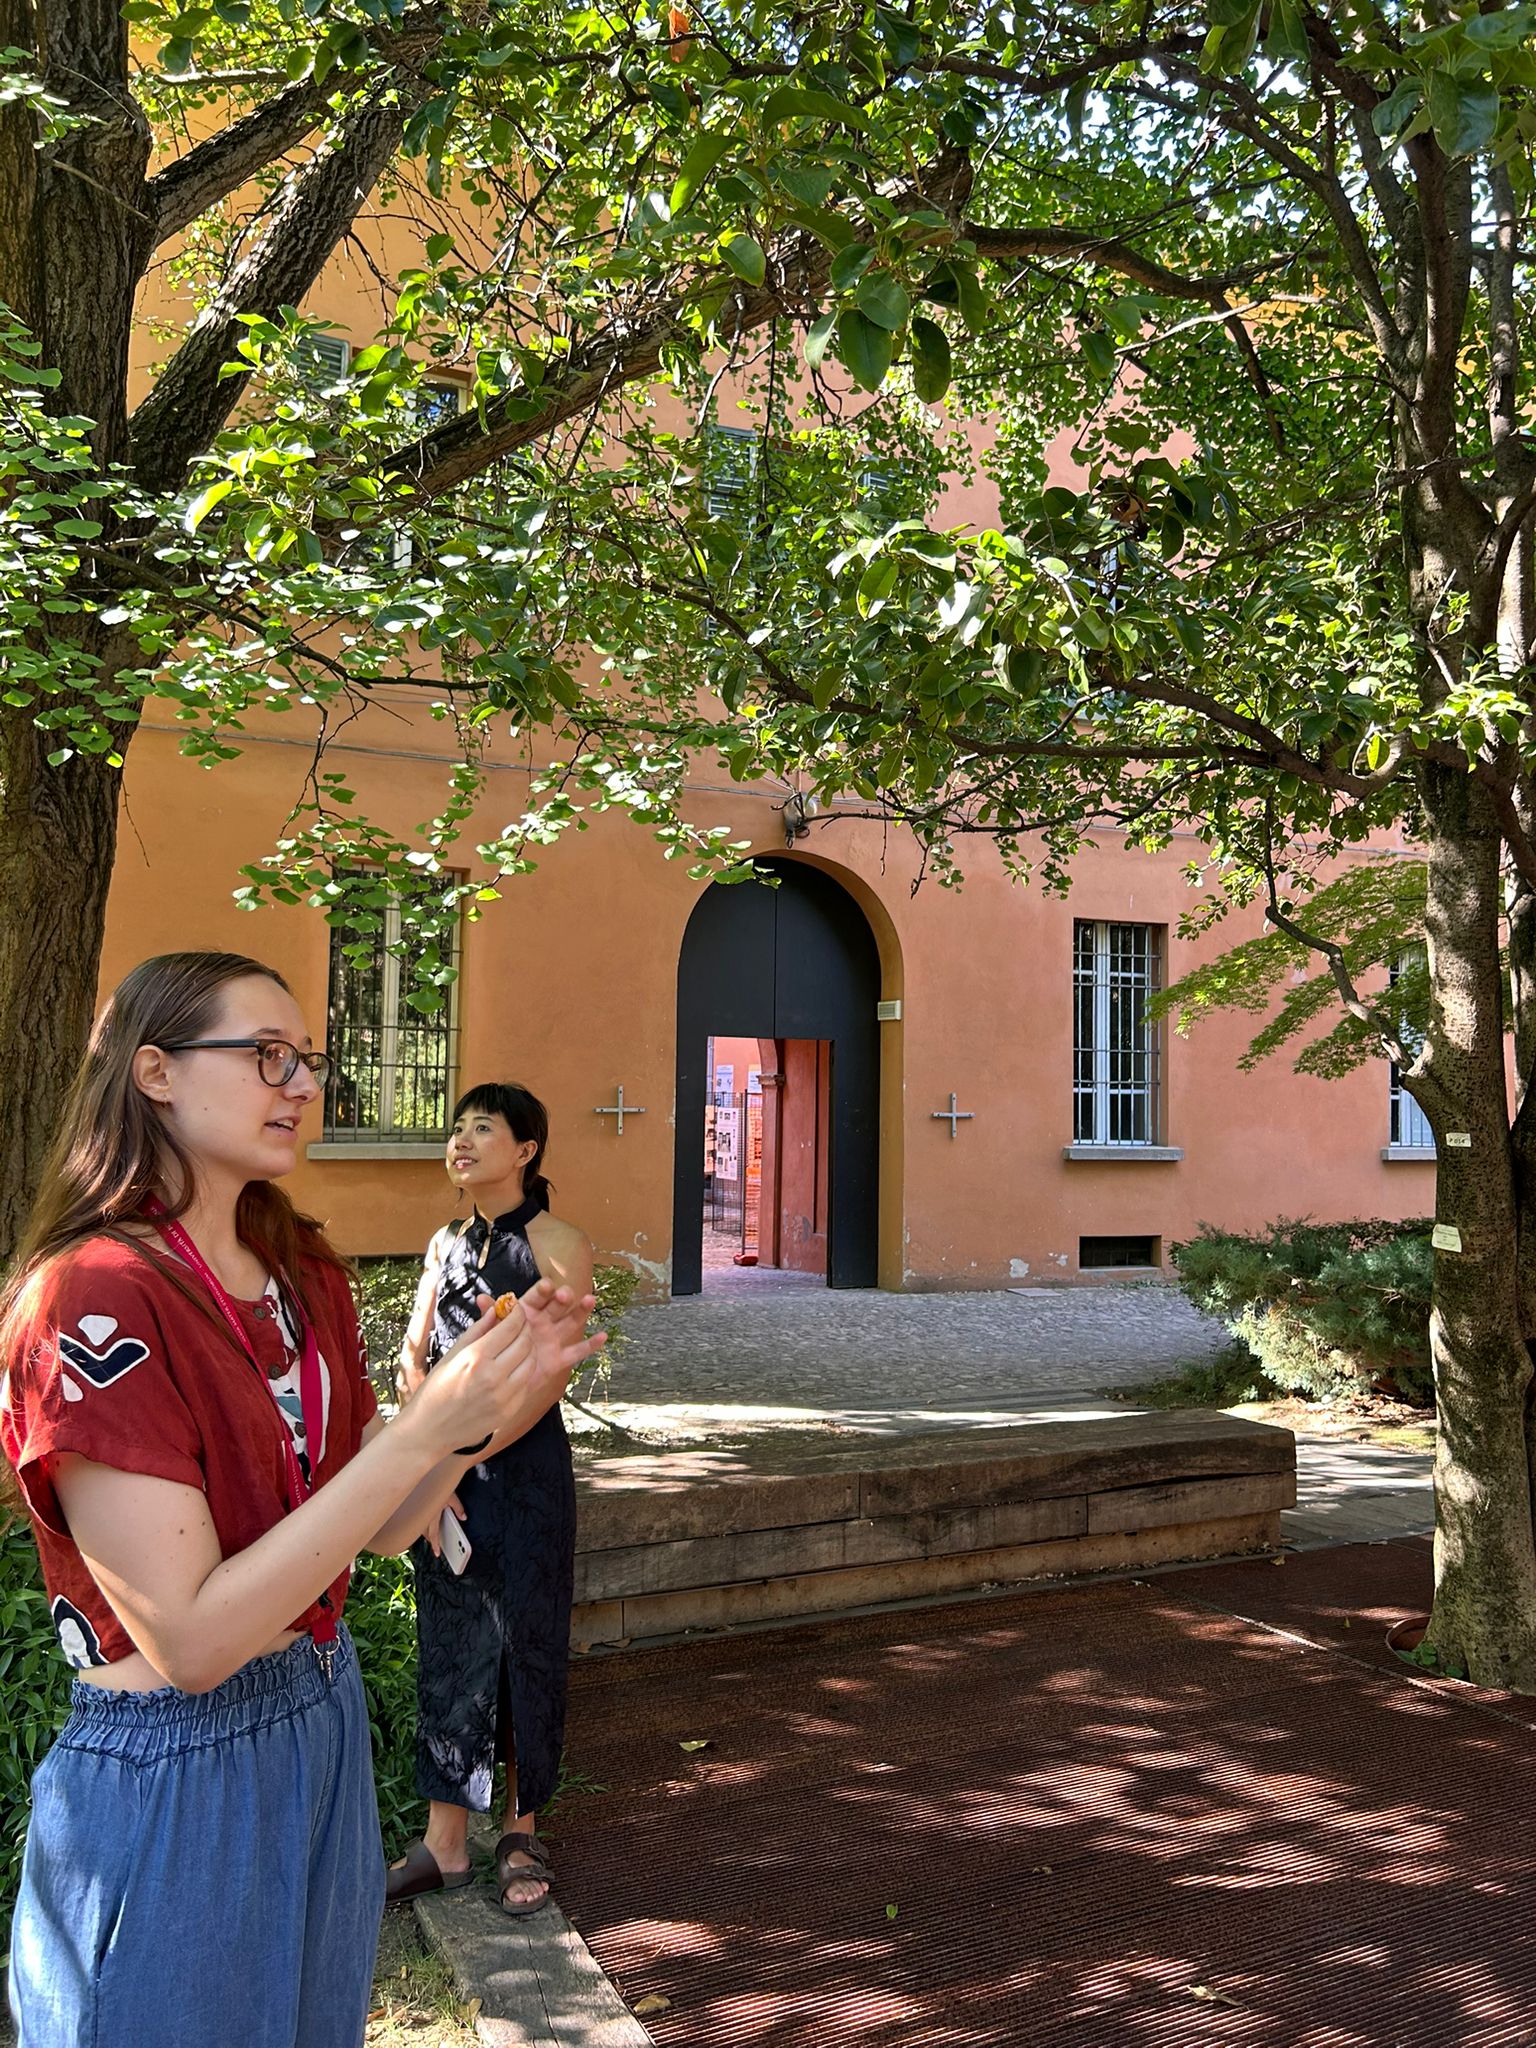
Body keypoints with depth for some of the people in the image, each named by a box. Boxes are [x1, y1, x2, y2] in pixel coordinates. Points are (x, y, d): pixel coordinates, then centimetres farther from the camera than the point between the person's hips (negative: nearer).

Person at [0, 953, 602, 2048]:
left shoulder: (306, 1275, 2)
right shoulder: (92, 1300, -22)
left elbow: (377, 1529, 7)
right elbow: (190, 1638, -25)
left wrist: (502, 1400, -10)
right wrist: (422, 1430, -28)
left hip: (327, 1721, 8)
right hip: (170, 1779, -7)